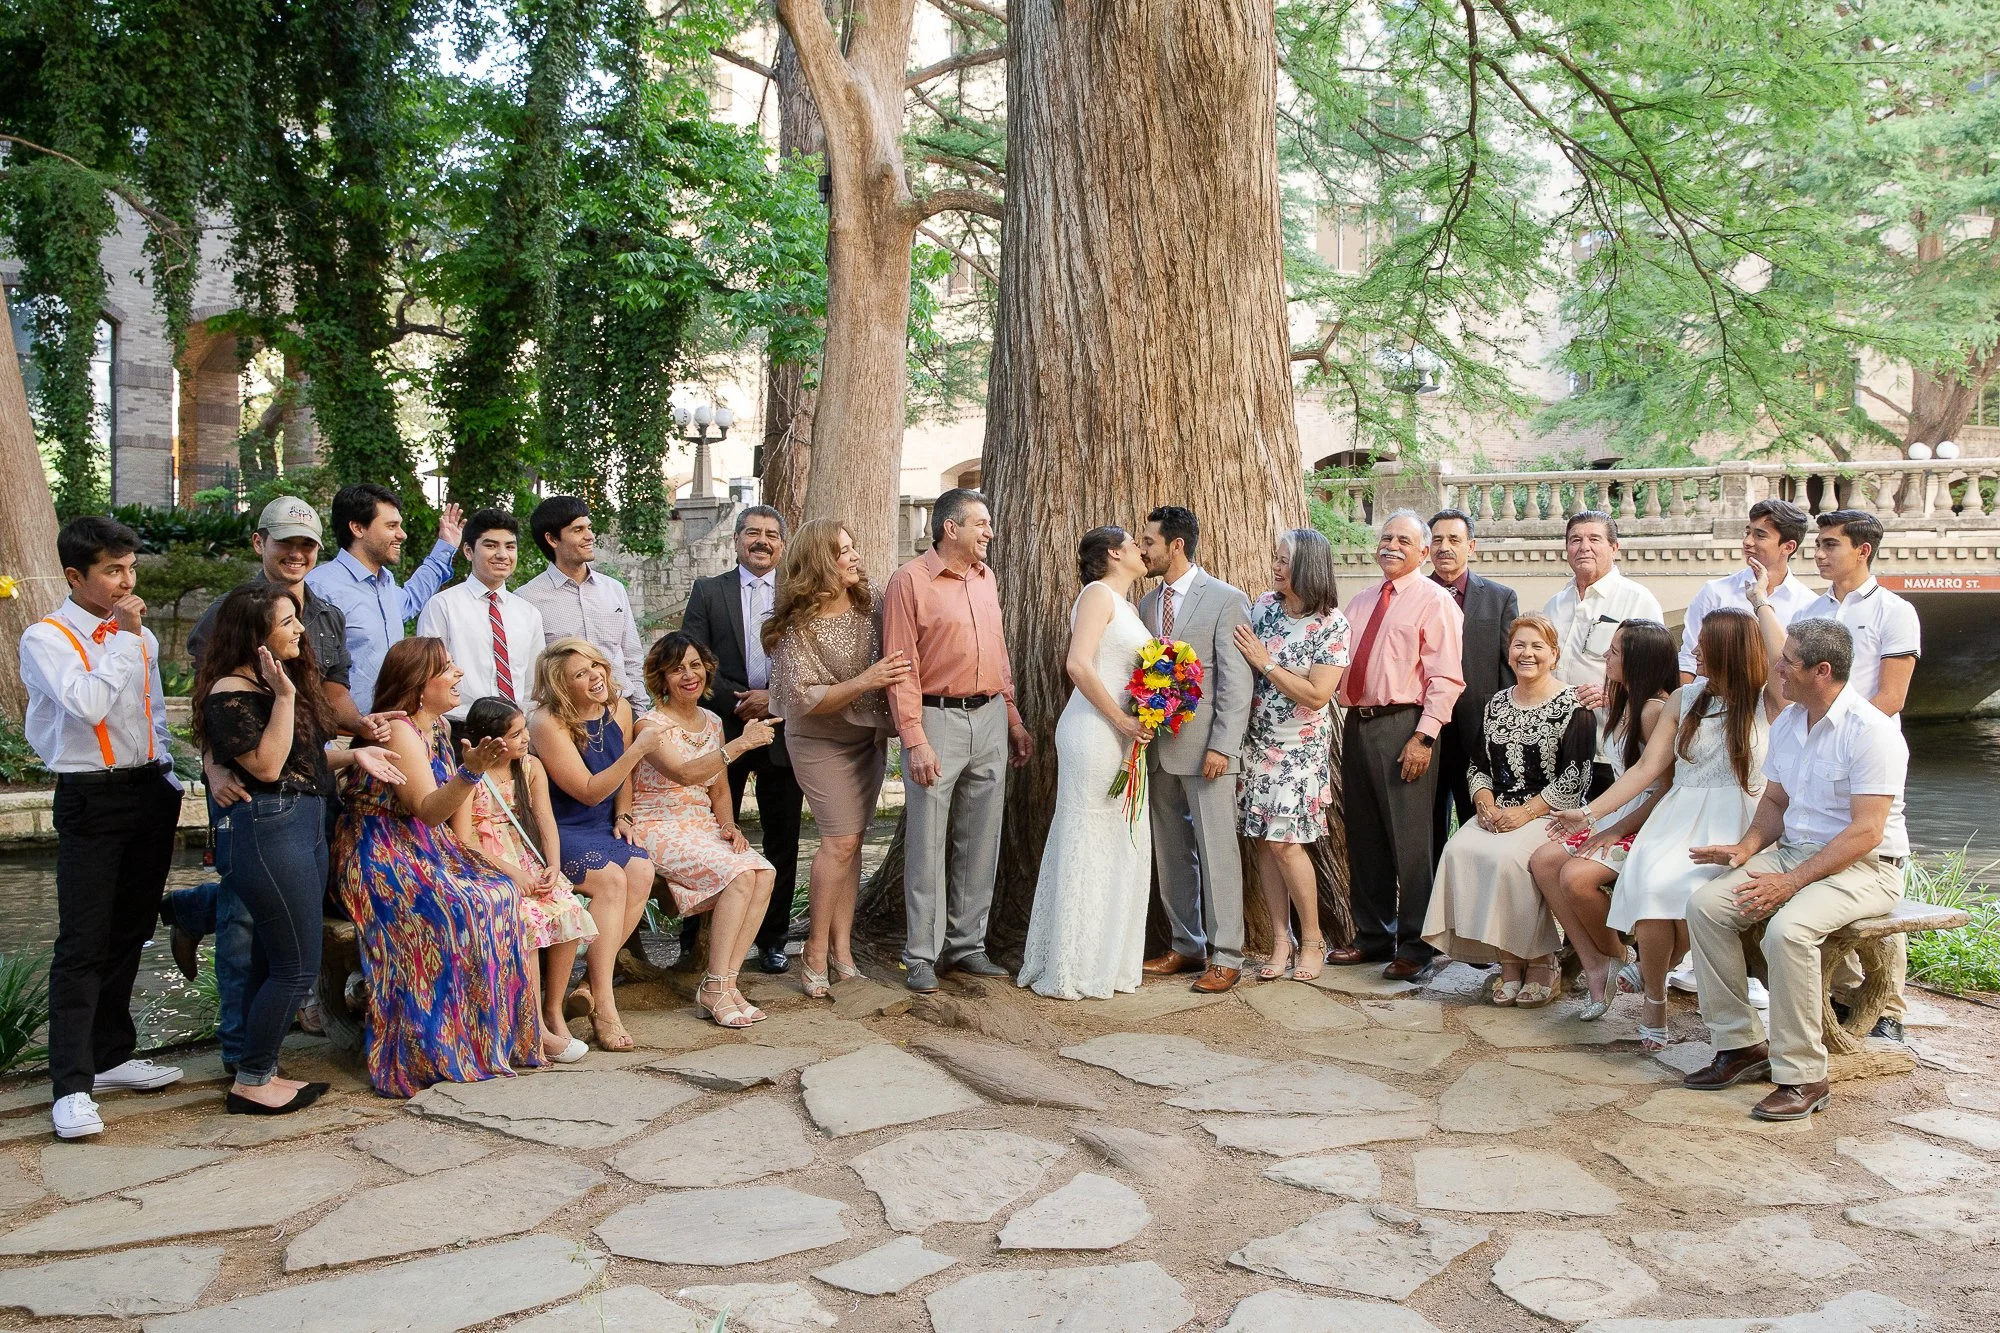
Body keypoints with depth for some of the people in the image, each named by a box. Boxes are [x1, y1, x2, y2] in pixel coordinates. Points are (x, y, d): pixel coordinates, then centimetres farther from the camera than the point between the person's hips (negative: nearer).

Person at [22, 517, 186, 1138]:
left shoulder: (140, 636, 11)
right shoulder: (47, 638, -8)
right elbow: (88, 706, -24)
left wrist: (169, 777, 12)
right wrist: (125, 639, -16)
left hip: (150, 793, 6)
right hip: (91, 800, -6)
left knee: (129, 933, 13)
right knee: (82, 944, -6)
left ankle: (111, 1056, 25)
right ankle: (72, 1086, -4)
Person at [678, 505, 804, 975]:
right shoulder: (708, 591, 6)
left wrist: (774, 697, -13)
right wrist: (739, 702, -12)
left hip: (783, 730, 1)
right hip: (725, 729, -1)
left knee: (782, 840, 6)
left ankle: (772, 940, 16)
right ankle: (698, 939, 13)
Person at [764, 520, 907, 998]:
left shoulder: (870, 606, -4)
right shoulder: (799, 625, -17)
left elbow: (893, 663, 8)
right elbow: (805, 699, -20)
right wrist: (864, 681, -29)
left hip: (869, 736, 5)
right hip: (821, 741, -5)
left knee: (850, 841, 6)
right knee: (840, 840, -11)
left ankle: (842, 947, 12)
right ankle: (816, 950, 2)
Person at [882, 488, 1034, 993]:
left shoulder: (986, 577, 13)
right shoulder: (910, 580, -7)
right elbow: (900, 667, -10)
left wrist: (1013, 720, 16)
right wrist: (915, 740, -16)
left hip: (989, 718, 6)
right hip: (936, 719, -6)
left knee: (980, 842, 10)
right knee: (927, 843, -1)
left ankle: (967, 946, 21)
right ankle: (921, 956, 9)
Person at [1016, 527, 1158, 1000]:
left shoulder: (1125, 605, 20)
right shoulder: (1098, 593, -7)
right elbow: (1078, 664, -19)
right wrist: (1122, 720, -16)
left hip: (1123, 739, 9)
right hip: (1093, 732, -9)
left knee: (1123, 846, 11)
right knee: (1088, 844, -4)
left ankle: (1108, 957, 21)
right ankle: (1073, 970, 4)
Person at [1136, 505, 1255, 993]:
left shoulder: (1226, 600, -7)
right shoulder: (1148, 602, 13)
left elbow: (1237, 682, -11)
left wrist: (1222, 746, -17)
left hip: (1205, 747, -7)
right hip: (1158, 746, 7)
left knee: (1216, 852, -2)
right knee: (1171, 853, 12)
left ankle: (1225, 957, 7)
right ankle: (1187, 946, 23)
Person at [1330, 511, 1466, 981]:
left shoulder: (1434, 601, -4)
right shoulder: (1360, 602, 18)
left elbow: (1445, 678, -12)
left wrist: (1424, 737, -18)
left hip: (1402, 726, -7)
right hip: (1356, 724, 7)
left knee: (1409, 840, -5)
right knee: (1363, 837, 13)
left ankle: (1414, 945, 5)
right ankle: (1372, 935, 25)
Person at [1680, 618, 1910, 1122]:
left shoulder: (1871, 731, -17)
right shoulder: (1787, 723, 9)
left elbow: (1866, 832, -22)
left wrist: (1792, 881, -26)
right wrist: (1747, 847, -2)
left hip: (1863, 867, -8)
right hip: (1793, 852, 8)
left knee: (1788, 927, -34)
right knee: (1705, 903, -13)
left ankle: (1802, 1077, -21)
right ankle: (1741, 1045, -5)